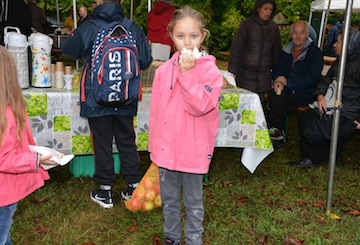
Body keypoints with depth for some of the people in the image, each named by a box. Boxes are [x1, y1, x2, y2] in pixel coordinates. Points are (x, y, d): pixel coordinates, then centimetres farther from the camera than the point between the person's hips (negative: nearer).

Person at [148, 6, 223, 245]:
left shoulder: (210, 70, -11)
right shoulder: (164, 70, 0)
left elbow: (200, 106, -22)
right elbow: (156, 111, 6)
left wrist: (187, 73, -23)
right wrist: (154, 146, 9)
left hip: (193, 150, -4)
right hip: (166, 148, 4)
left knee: (193, 202, 13)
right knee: (169, 200, 20)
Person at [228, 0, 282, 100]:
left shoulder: (273, 27, 7)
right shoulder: (246, 25, -3)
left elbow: (276, 51, 14)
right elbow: (235, 49, -7)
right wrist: (232, 72, -14)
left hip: (264, 76, 3)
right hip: (246, 74, -3)